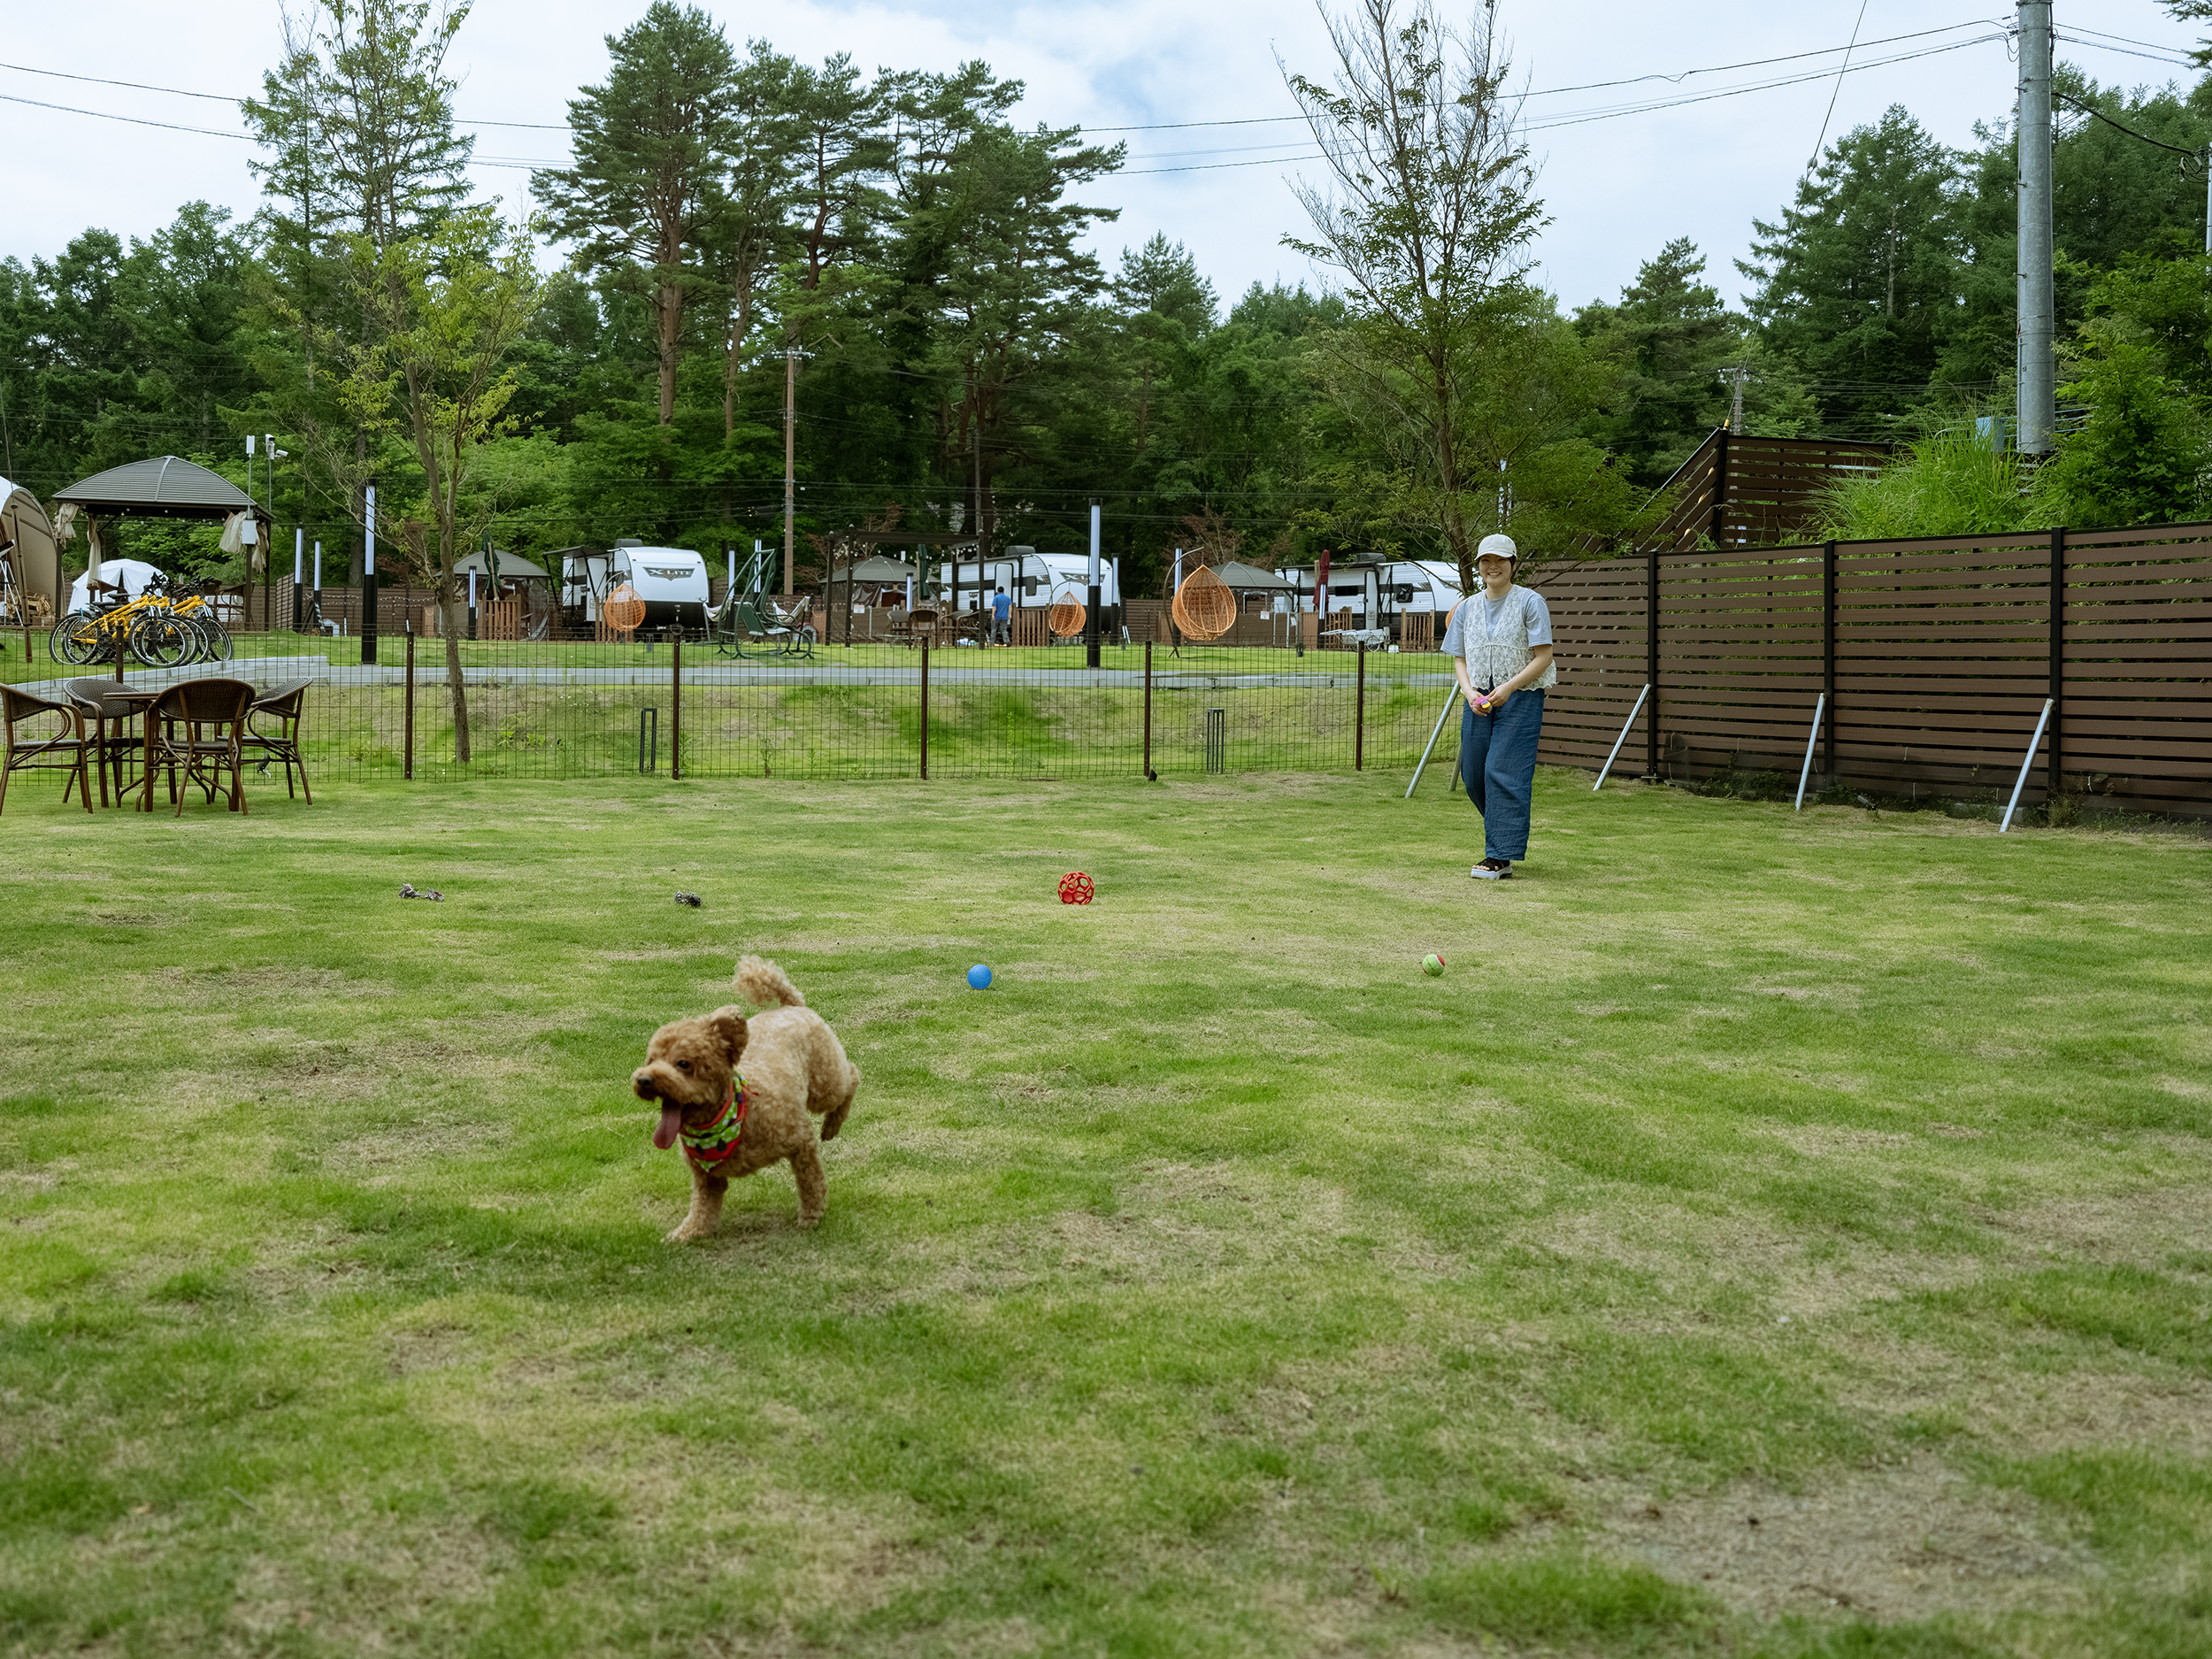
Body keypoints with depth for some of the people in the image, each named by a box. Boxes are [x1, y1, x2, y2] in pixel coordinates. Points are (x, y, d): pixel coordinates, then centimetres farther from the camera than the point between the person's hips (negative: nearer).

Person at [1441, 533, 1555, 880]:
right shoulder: (1467, 607, 13)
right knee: (1473, 775, 5)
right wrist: (1469, 692, -6)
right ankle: (1510, 833, 31)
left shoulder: (1530, 602, -2)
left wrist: (1509, 687, -18)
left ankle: (1501, 856, -11)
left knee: (1503, 771, -13)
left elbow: (1544, 656, -7)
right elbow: (1460, 658, 13)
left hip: (1521, 697, -5)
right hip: (1480, 699, 6)